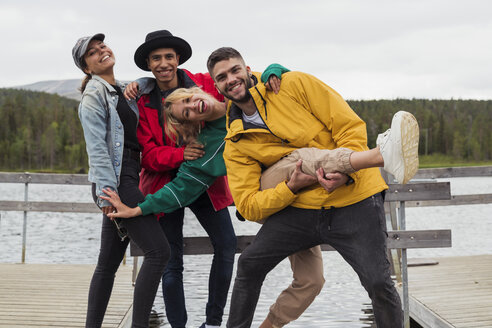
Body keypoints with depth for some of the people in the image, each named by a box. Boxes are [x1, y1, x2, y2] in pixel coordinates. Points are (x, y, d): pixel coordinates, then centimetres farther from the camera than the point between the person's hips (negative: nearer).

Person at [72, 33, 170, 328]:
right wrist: (106, 191, -20)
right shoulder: (94, 94, -4)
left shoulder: (121, 91, 20)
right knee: (158, 250, -14)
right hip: (113, 183, -9)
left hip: (126, 181, 9)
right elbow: (96, 147, -13)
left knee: (109, 262, 8)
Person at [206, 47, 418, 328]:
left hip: (354, 197, -3)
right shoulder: (236, 145, 5)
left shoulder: (294, 84, -3)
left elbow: (351, 126, -5)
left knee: (378, 281, -14)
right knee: (249, 265, -5)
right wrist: (291, 187, -19)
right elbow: (248, 206, -2)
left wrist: (344, 170, -23)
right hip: (300, 207, 3)